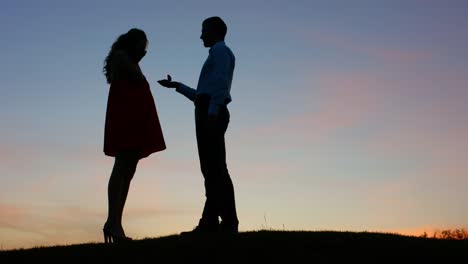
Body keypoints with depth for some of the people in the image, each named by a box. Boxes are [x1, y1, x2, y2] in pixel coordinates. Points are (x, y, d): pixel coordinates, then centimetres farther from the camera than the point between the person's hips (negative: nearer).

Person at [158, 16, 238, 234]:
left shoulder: (220, 50, 2)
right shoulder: (217, 55, 31)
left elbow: (221, 83, -14)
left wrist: (212, 113, -24)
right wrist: (177, 86, 30)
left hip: (212, 114, -10)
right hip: (209, 115, 10)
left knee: (215, 168, -14)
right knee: (211, 169, 3)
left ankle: (229, 222, -17)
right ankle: (209, 223, 2)